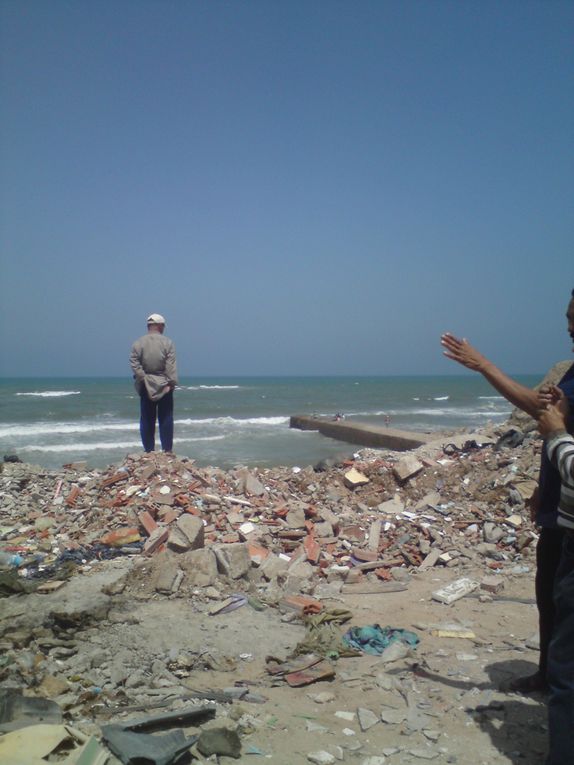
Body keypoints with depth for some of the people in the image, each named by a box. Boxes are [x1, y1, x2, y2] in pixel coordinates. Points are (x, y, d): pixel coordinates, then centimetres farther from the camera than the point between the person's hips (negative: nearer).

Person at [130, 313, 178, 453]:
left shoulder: (138, 343, 1)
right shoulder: (167, 343, -3)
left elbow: (134, 363, -8)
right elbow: (171, 365, -9)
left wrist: (143, 378, -7)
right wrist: (171, 383, -8)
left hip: (146, 386, 2)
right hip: (164, 385, -1)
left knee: (146, 420, 7)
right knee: (166, 419, 5)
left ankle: (149, 450, 9)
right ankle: (167, 450, 5)